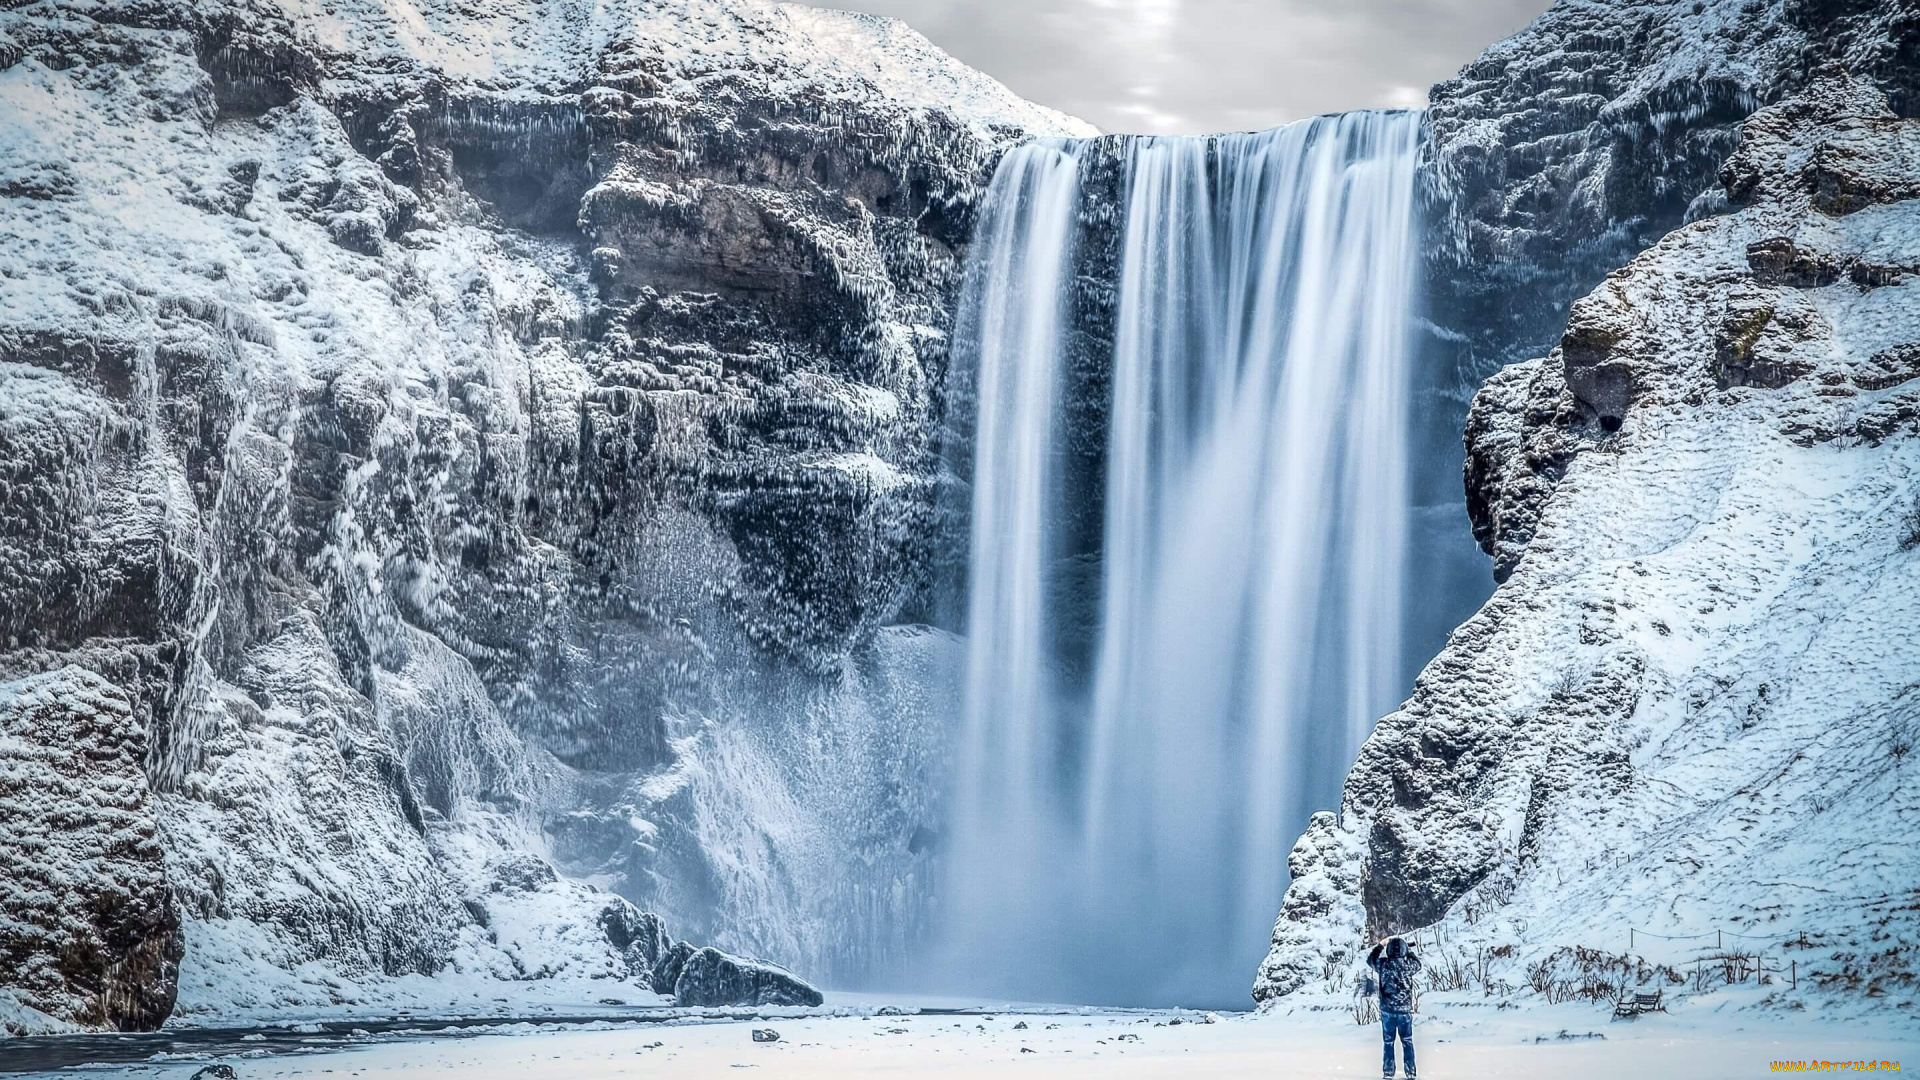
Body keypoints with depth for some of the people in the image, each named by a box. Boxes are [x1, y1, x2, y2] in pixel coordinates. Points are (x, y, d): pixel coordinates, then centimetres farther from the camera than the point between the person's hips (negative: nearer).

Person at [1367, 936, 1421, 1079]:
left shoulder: (1383, 964, -9)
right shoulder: (1408, 964, -8)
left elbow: (1370, 959, 12)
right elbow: (1418, 963, 16)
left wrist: (1381, 945, 21)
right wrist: (1408, 951, 21)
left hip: (1387, 1009, 0)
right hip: (1405, 1009, 0)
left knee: (1388, 1042, 9)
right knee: (1407, 1041, 9)